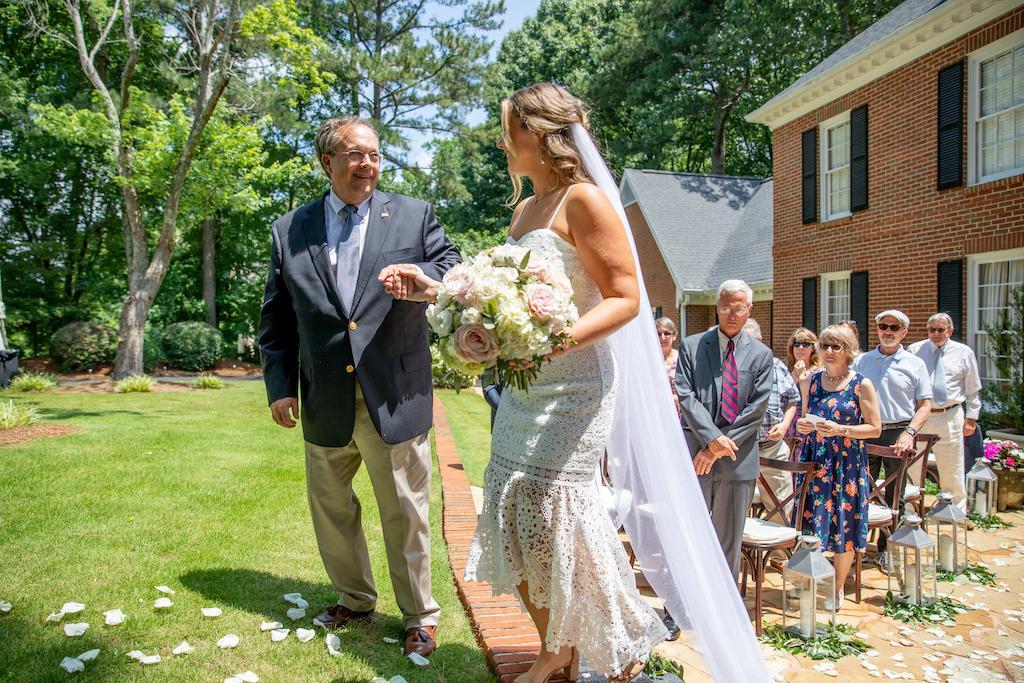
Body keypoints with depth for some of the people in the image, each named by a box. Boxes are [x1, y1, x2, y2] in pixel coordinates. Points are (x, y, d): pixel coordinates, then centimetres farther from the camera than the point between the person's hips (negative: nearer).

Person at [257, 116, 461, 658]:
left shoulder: (414, 215, 2)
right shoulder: (289, 230, 7)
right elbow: (276, 319, 9)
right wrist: (279, 385, 3)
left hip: (395, 399, -3)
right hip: (324, 405, 3)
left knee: (405, 512, 7)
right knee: (331, 509, 19)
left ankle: (419, 615, 27)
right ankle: (354, 598, 42)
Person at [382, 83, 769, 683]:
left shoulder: (584, 198, -11)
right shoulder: (525, 210, 15)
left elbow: (625, 298, -16)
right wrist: (436, 290, 13)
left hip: (572, 390, -8)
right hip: (525, 391, 8)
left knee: (557, 523, -2)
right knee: (517, 523, 10)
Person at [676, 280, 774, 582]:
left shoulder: (761, 355, 7)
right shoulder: (691, 346, 5)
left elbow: (758, 407, -1)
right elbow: (685, 395, -5)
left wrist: (720, 447, -8)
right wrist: (712, 437, -16)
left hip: (739, 457, 1)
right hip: (695, 454, -1)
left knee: (730, 539, 11)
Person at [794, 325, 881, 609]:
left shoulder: (861, 384, -4)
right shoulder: (810, 381, 7)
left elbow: (875, 428, -5)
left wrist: (841, 430, -18)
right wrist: (802, 426, -4)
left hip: (847, 463, -3)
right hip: (813, 460, 3)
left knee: (843, 528, 5)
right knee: (810, 523, 4)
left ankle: (837, 589, 23)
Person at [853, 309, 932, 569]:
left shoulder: (914, 364, 4)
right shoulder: (861, 362, 8)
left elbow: (925, 405, 1)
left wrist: (909, 433, -13)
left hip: (899, 434, 0)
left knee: (895, 495, 8)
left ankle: (886, 549, 22)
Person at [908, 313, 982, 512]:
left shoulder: (964, 353, 5)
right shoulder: (915, 350, 3)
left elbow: (973, 390, 10)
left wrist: (971, 417, 4)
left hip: (950, 417, 0)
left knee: (952, 470, 8)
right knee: (912, 469, 6)